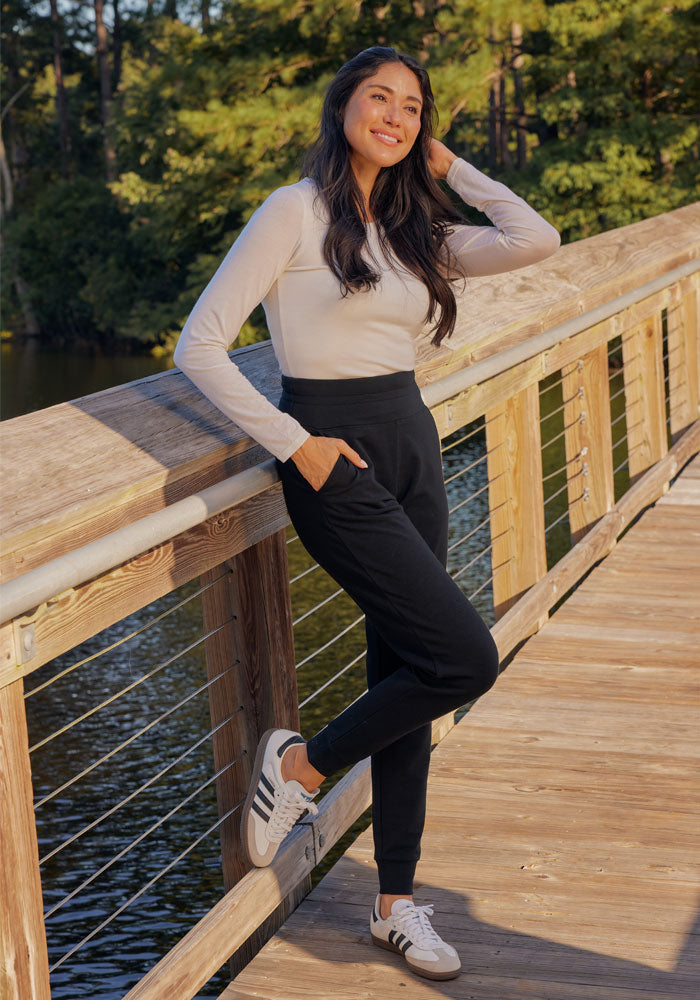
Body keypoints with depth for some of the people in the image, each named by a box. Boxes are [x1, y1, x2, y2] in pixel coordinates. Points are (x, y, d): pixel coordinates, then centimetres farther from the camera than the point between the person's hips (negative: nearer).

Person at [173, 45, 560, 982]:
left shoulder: (416, 229, 12)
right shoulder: (295, 212, -6)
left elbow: (536, 240, -2)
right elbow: (200, 346, -10)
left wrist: (450, 167, 5)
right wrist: (294, 444, -13)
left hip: (412, 447, 7)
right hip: (333, 457, -7)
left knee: (406, 675, 9)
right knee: (466, 656, -14)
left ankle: (396, 903, 21)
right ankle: (301, 764, 8)